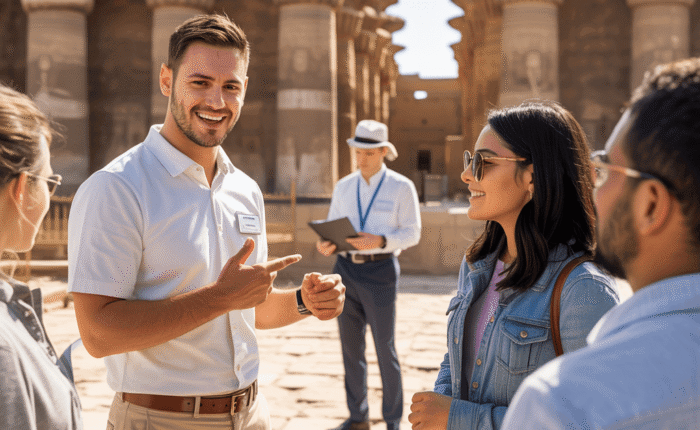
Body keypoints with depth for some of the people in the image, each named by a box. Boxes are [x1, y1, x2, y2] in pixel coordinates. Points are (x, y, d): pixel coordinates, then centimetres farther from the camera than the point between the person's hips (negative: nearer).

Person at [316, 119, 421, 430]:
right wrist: (324, 244, -10)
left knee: (385, 348, -2)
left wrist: (380, 241, -20)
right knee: (350, 346, 10)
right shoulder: (343, 187, 11)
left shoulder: (402, 187, -1)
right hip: (346, 268, 4)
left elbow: (412, 233, -4)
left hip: (380, 270, -4)